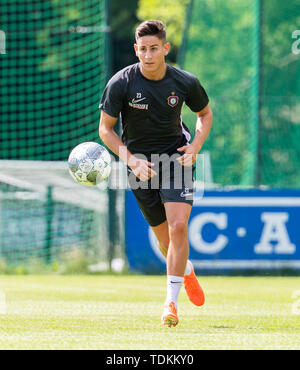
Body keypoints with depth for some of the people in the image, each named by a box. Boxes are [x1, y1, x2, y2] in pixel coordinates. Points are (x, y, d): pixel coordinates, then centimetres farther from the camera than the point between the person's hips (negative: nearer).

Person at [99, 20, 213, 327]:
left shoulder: (185, 82, -11)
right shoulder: (121, 83, -15)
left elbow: (205, 113, 9)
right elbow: (105, 129, -6)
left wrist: (195, 146, -8)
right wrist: (132, 161, -17)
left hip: (176, 157, 0)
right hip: (140, 163, 0)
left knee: (178, 226, -19)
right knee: (164, 238, 6)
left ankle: (171, 302, -12)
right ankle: (187, 271, 41)